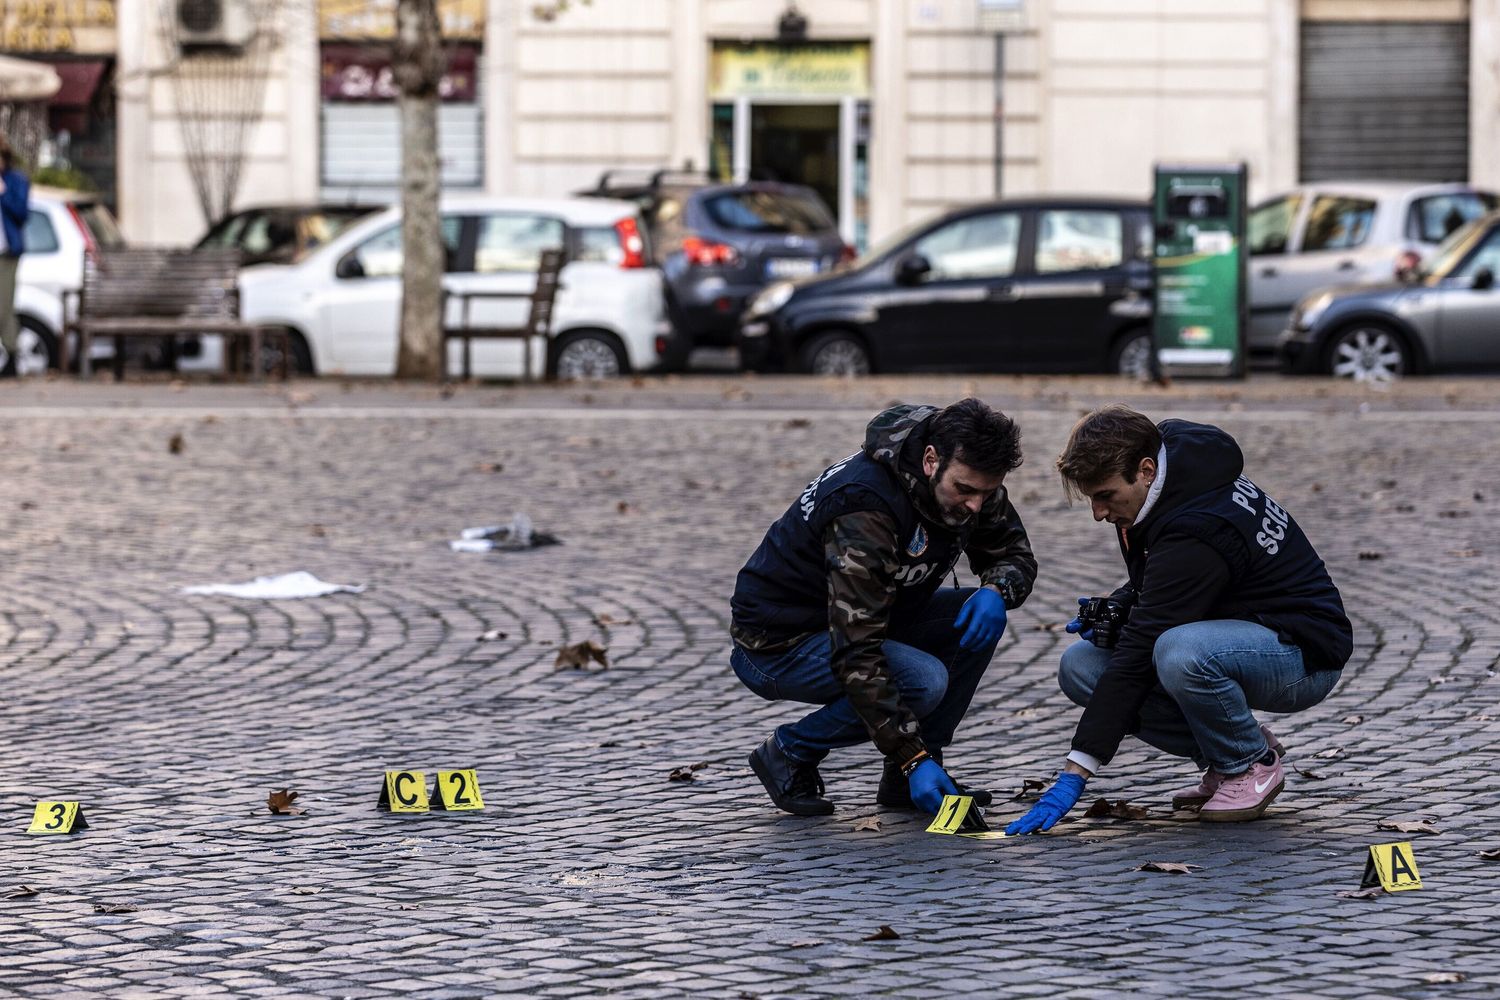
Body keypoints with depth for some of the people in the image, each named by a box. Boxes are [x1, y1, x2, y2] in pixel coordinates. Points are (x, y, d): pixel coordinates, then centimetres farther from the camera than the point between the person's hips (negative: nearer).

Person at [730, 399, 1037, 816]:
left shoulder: (970, 483, -11)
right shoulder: (866, 507, -35)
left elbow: (1016, 555, 5)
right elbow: (855, 655, -36)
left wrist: (997, 591, -21)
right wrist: (914, 758, -38)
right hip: (778, 643, -8)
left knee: (978, 618, -10)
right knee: (925, 681, -29)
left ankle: (904, 782, -1)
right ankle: (789, 752, -6)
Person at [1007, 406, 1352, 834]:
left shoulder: (1194, 532, -30)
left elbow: (1138, 656, -31)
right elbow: (1149, 587, 18)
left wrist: (1075, 775, -30)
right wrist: (1113, 612, -5)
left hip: (1305, 651, -9)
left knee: (1179, 653, -40)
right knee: (1079, 666, -5)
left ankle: (1253, 765, -11)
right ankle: (1227, 755, 5)